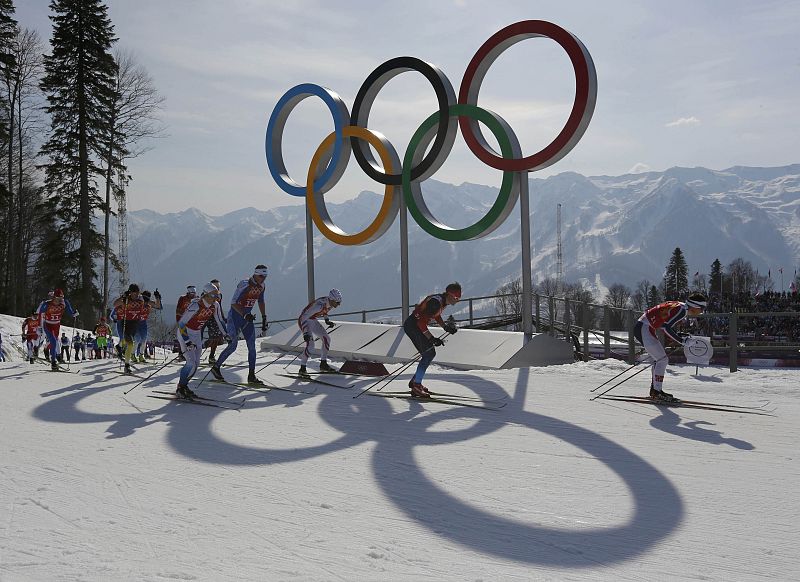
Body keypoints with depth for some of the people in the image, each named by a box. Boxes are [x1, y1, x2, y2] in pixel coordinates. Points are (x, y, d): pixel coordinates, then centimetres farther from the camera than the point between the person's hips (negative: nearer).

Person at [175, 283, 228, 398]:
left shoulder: (215, 305, -9)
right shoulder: (195, 306, -29)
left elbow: (220, 321, 8)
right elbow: (181, 324, -25)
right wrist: (187, 341, -28)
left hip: (197, 334, 7)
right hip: (184, 332, -7)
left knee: (196, 363, 4)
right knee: (191, 362, -15)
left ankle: (184, 385, 19)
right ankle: (180, 388, 0)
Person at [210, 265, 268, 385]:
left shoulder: (261, 286, 1)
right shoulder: (244, 284, -22)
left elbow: (261, 302, 17)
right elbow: (233, 303, -22)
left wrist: (264, 318, 13)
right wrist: (245, 315, -32)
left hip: (248, 317, 7)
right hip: (235, 316, -7)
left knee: (252, 347, 0)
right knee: (233, 346, -6)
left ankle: (251, 376, 4)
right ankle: (216, 367, 14)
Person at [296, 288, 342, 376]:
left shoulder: (330, 304, -9)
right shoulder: (320, 304, -35)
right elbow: (304, 317, -36)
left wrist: (327, 320, 5)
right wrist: (305, 333, -42)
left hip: (313, 320, 9)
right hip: (304, 321, -9)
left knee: (327, 338, 4)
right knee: (310, 343, -21)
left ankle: (323, 364, 14)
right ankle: (302, 368, -13)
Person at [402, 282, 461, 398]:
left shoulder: (444, 301, 4)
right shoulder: (436, 302, -27)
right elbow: (421, 323, -28)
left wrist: (446, 326, 9)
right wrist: (432, 338, -27)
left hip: (417, 325, 10)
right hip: (412, 325, -10)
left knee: (430, 353, 12)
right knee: (429, 353, -15)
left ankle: (414, 381, 21)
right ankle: (416, 386, -15)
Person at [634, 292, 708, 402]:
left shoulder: (679, 306, 13)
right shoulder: (682, 310, -15)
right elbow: (666, 327, -23)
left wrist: (678, 335, 11)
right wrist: (681, 340, -16)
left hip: (642, 327, 10)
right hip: (644, 329, -10)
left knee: (660, 358, 18)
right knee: (662, 359, -8)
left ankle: (655, 389, 24)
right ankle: (656, 392, -4)